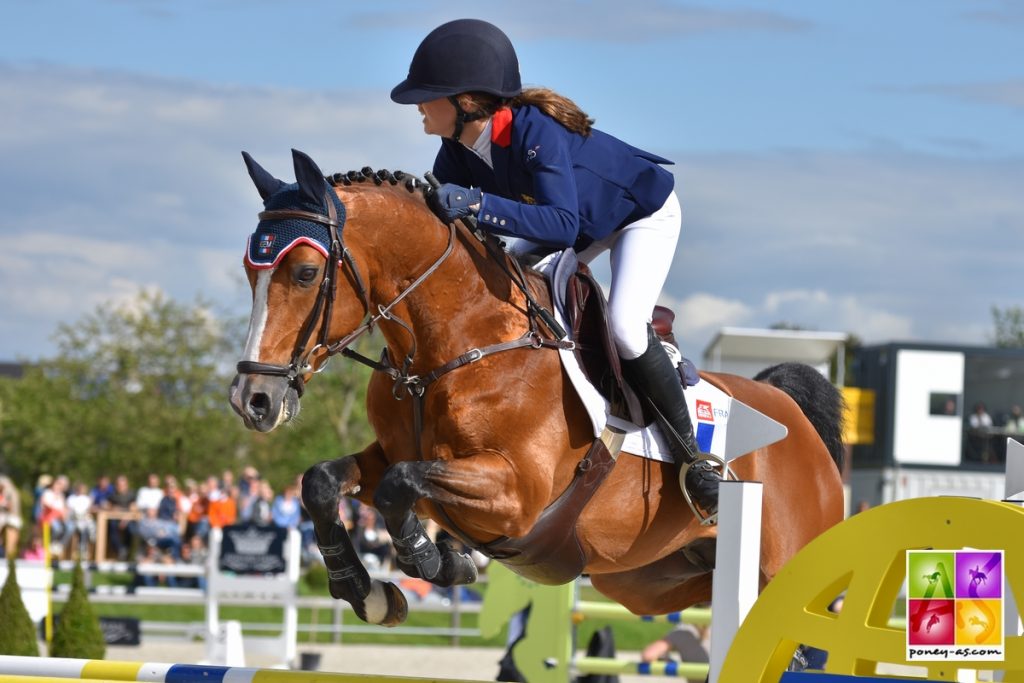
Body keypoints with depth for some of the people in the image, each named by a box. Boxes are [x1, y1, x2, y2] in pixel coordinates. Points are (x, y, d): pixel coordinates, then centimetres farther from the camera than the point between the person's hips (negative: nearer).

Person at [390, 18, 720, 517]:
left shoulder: (535, 131, -40)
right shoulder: (458, 149, -17)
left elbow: (562, 225, -49)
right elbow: (444, 212, -9)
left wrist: (478, 205, -58)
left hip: (643, 213, -8)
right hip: (583, 223, 8)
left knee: (624, 326, -28)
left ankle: (693, 455, -12)